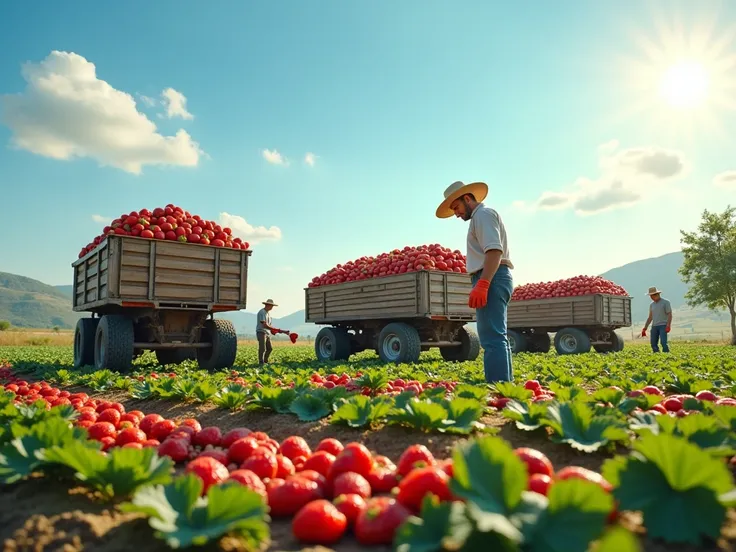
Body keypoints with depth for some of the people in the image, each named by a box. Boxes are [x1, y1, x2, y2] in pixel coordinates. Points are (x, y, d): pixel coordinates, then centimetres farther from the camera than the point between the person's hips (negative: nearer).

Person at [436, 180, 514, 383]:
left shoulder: (483, 214, -5)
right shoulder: (482, 217, 27)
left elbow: (494, 251, -20)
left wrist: (482, 284, -30)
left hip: (491, 279, -11)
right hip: (493, 280, 11)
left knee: (492, 338, -16)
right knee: (498, 337, 13)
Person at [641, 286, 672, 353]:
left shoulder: (666, 302, -3)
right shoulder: (651, 304, 14)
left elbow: (670, 315, -9)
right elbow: (650, 318, 18)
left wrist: (668, 326, -22)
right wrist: (644, 329, 11)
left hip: (663, 326, -6)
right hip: (654, 326, 6)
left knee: (663, 342, -19)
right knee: (653, 344, 0)